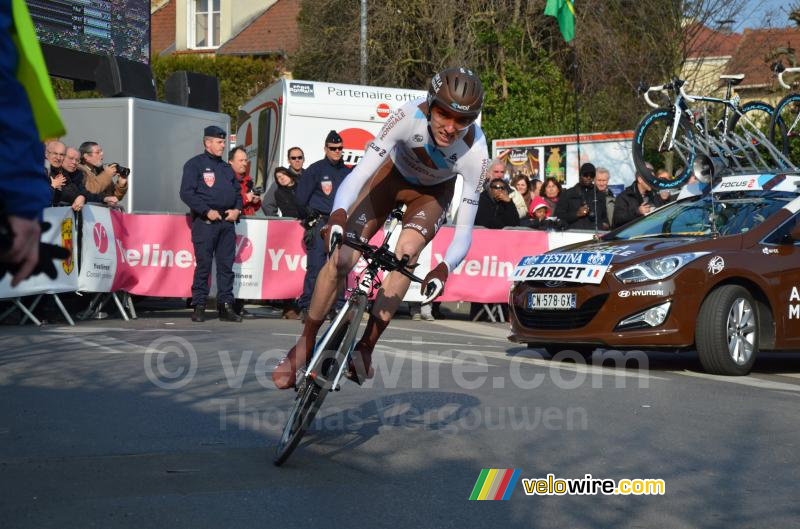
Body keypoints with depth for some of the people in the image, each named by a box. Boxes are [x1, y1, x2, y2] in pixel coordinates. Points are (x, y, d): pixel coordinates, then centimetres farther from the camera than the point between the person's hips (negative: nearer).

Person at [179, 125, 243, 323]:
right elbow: (186, 193, -9)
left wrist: (237, 209, 3)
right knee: (203, 265, -5)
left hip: (227, 221, 6)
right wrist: (207, 211, -16)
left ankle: (226, 305, 10)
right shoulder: (194, 164, 0)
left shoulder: (226, 168, 20)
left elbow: (237, 192, 24)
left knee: (226, 265, 5)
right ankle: (199, 306, 0)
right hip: (205, 222, -6)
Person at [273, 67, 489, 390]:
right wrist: (338, 215, -56)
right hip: (393, 174, 0)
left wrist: (444, 268, -51)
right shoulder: (410, 116, -36)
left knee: (407, 251, -30)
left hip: (432, 192, 0)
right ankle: (304, 345, 5)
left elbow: (464, 229, -33)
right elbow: (361, 171, -39)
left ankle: (366, 347, -18)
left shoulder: (475, 153, -34)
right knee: (341, 257, -13)